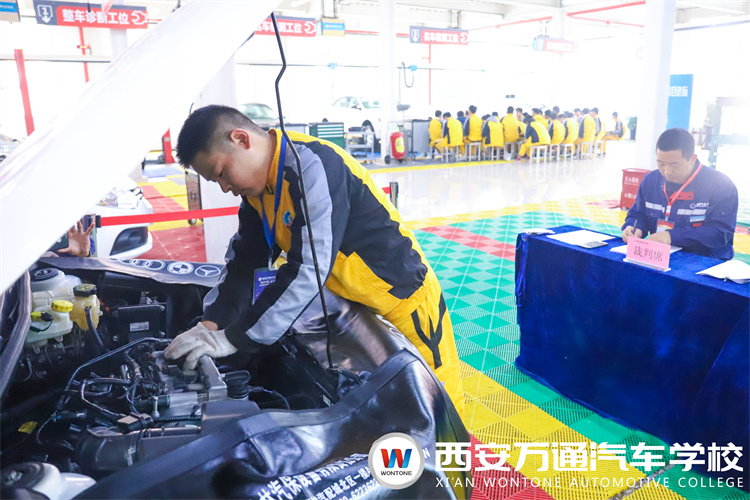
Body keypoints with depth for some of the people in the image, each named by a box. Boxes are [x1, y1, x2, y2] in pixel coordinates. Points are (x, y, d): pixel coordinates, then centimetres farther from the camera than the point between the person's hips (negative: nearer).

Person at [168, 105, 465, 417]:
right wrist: (213, 323, -11)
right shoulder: (260, 183, 0)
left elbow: (307, 271, -33)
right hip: (352, 307, 8)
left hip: (402, 297, -8)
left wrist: (233, 338, -29)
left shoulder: (312, 167, -28)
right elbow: (245, 260, 3)